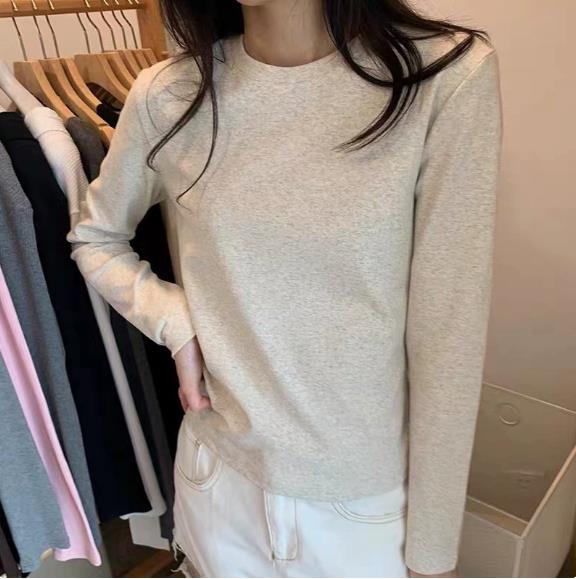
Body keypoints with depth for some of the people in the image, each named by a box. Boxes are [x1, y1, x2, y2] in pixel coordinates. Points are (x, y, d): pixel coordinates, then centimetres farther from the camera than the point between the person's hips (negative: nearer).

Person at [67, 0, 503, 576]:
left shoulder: (449, 75, -17)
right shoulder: (166, 97, -8)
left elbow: (449, 330, -14)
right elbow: (94, 238, 10)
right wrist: (174, 323, -9)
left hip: (371, 500, -1)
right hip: (220, 477, 3)